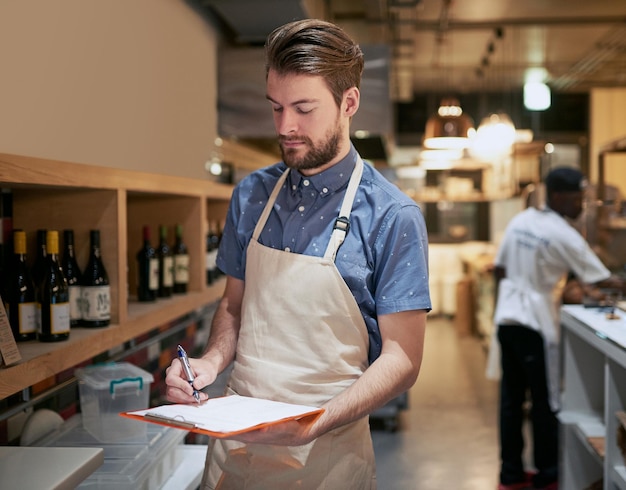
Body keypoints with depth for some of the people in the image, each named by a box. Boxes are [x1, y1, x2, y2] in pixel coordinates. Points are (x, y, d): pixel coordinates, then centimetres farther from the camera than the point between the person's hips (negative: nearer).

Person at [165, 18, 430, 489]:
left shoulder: (393, 217, -12)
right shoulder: (251, 195, 2)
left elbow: (401, 359, -12)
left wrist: (316, 425, -24)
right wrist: (212, 361, -8)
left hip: (326, 450, -4)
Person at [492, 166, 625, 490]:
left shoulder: (520, 220, 6)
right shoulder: (564, 235, -14)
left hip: (506, 317, 7)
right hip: (535, 324, -7)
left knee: (511, 398, 13)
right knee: (545, 402, 6)